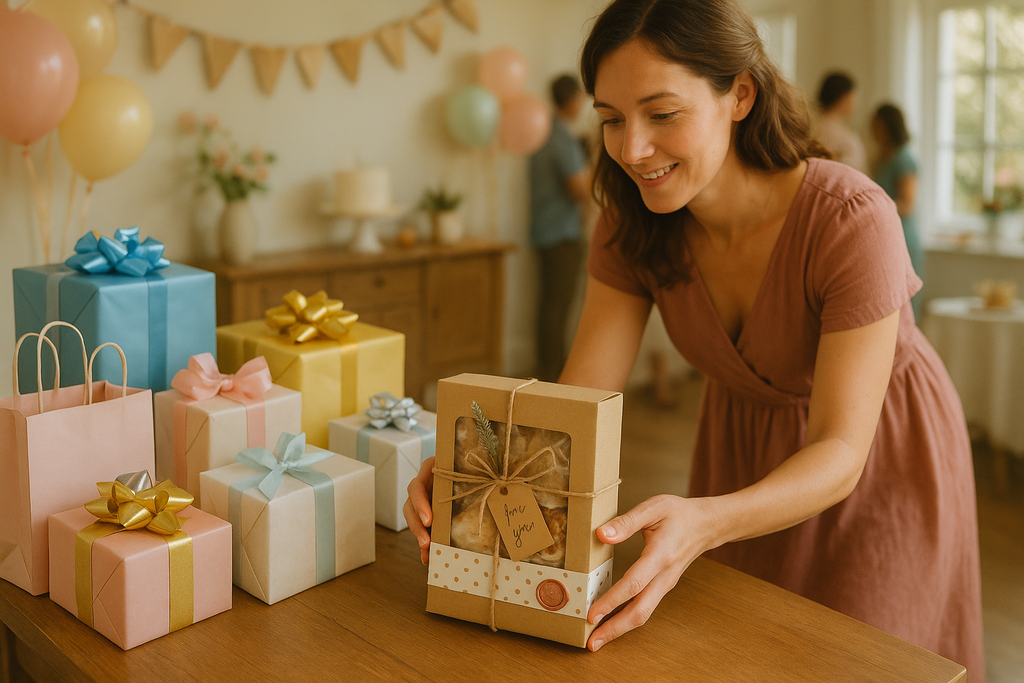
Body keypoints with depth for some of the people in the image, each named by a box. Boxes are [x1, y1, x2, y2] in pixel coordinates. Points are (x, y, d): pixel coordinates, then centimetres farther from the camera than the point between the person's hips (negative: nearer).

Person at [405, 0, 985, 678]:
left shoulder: (850, 220, -34)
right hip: (741, 443, 4)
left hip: (882, 455, -4)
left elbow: (840, 452, -33)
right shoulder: (632, 227, -19)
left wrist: (703, 522, -52)